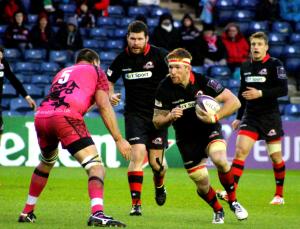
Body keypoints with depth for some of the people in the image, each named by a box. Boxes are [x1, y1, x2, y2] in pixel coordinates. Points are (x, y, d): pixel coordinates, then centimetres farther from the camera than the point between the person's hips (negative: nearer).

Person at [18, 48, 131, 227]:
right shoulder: (96, 71, 20)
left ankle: (27, 212, 40)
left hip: (40, 117, 6)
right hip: (66, 117, -6)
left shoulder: (62, 73, 35)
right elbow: (104, 107, 7)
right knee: (96, 167, -7)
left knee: (46, 162, 33)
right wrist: (119, 139, 6)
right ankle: (97, 213, -30)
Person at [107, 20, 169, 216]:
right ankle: (136, 203, -14)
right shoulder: (122, 59, 2)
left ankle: (159, 187, 37)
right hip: (134, 114, 1)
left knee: (156, 161, 1)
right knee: (138, 154, -17)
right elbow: (109, 80, 18)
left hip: (158, 114, -1)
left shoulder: (159, 55, -8)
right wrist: (111, 95, -3)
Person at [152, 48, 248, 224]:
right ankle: (218, 211, 30)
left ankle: (233, 202, -10)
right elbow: (157, 121, -5)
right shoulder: (165, 89, -14)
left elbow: (234, 102, -15)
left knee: (220, 160, -31)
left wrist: (215, 117, -28)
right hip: (187, 140, 2)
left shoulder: (203, 82, -18)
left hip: (210, 131, -2)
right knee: (202, 184, 0)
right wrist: (170, 117, -27)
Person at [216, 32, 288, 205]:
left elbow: (283, 90, -15)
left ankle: (280, 195, 22)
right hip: (250, 116, 4)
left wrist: (261, 93, -22)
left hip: (270, 117, -4)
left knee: (275, 156, 6)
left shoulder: (275, 64, -6)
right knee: (240, 150, -12)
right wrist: (239, 117, 20)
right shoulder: (245, 67, 10)